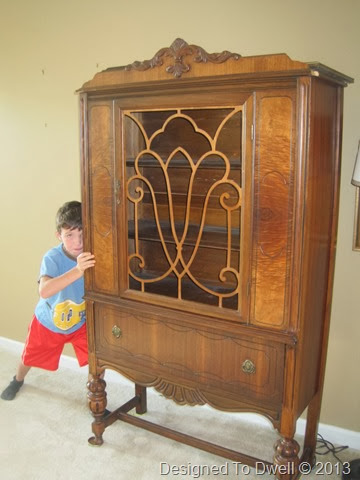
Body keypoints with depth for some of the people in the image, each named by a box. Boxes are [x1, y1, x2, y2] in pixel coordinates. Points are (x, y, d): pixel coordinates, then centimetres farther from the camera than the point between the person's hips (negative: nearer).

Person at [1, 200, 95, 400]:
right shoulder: (53, 257, -34)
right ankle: (18, 380, 57)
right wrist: (77, 271, -64)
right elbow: (44, 291, -52)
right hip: (48, 322, -1)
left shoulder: (91, 257, -25)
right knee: (30, 357, 22)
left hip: (81, 322, 1)